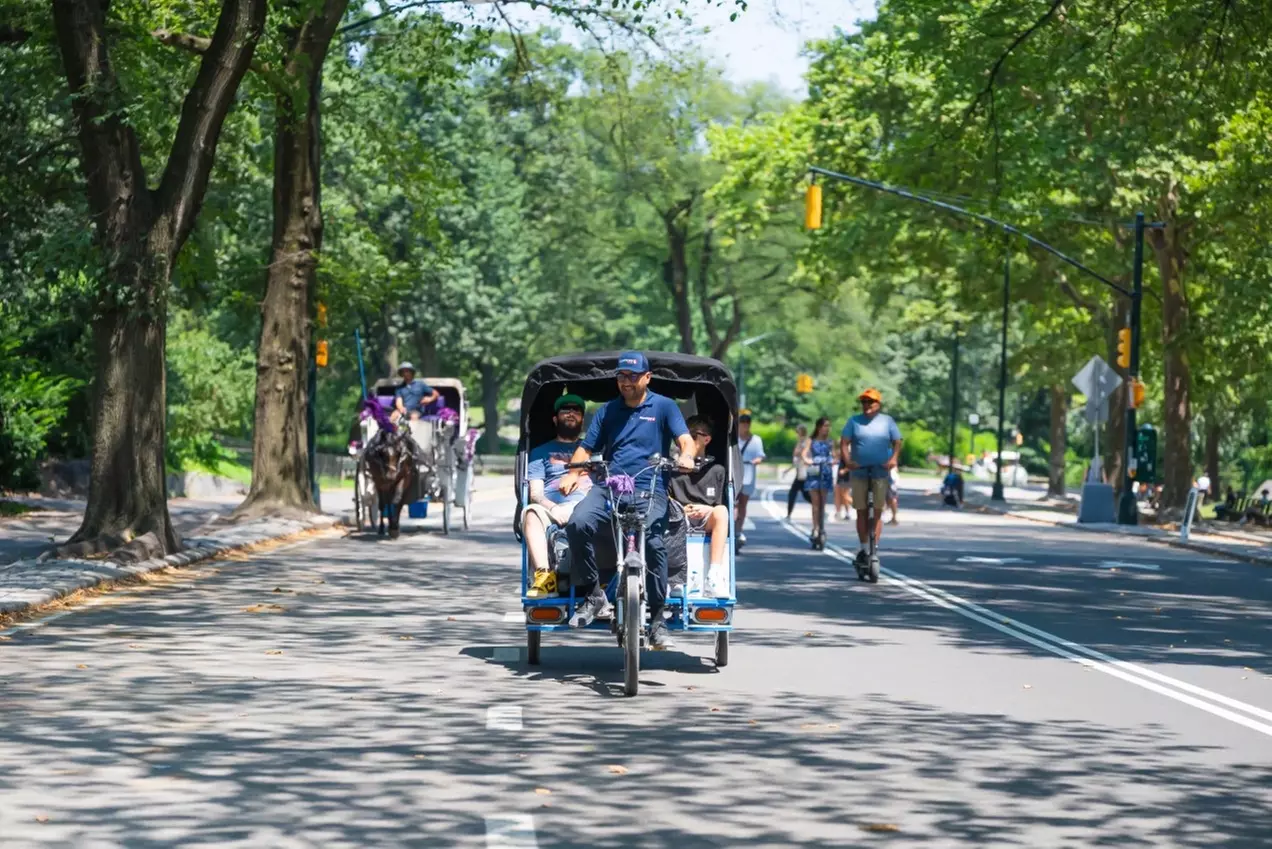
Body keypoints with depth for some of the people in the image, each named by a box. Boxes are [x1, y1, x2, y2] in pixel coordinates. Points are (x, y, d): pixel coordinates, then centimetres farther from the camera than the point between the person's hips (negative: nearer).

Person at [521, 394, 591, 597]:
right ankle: (543, 575, -45)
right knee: (531, 513, -35)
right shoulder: (541, 452, 27)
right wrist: (554, 508, -10)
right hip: (554, 512, 0)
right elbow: (535, 494, 13)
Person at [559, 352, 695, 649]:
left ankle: (657, 617, -16)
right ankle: (594, 596, -15)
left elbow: (686, 439, 1)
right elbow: (586, 448, 20)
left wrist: (686, 456, -23)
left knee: (653, 541, -29)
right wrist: (572, 474, 0)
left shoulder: (663, 406, 12)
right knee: (578, 523, -28)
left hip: (650, 490, -3)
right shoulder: (608, 411, 21)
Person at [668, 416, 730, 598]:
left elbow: (723, 508, 8)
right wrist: (681, 510, -12)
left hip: (706, 522, 0)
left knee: (721, 511, -33)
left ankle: (713, 577, -42)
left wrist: (708, 510, -13)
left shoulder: (716, 471, 12)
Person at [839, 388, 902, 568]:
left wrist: (894, 458, -17)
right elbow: (844, 442, -1)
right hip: (859, 472, 1)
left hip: (880, 473, -1)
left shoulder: (887, 421, 6)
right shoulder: (854, 421, 6)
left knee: (878, 512, -2)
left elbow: (897, 442, 2)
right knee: (861, 512, 4)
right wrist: (847, 460, -19)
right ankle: (863, 548, 13)